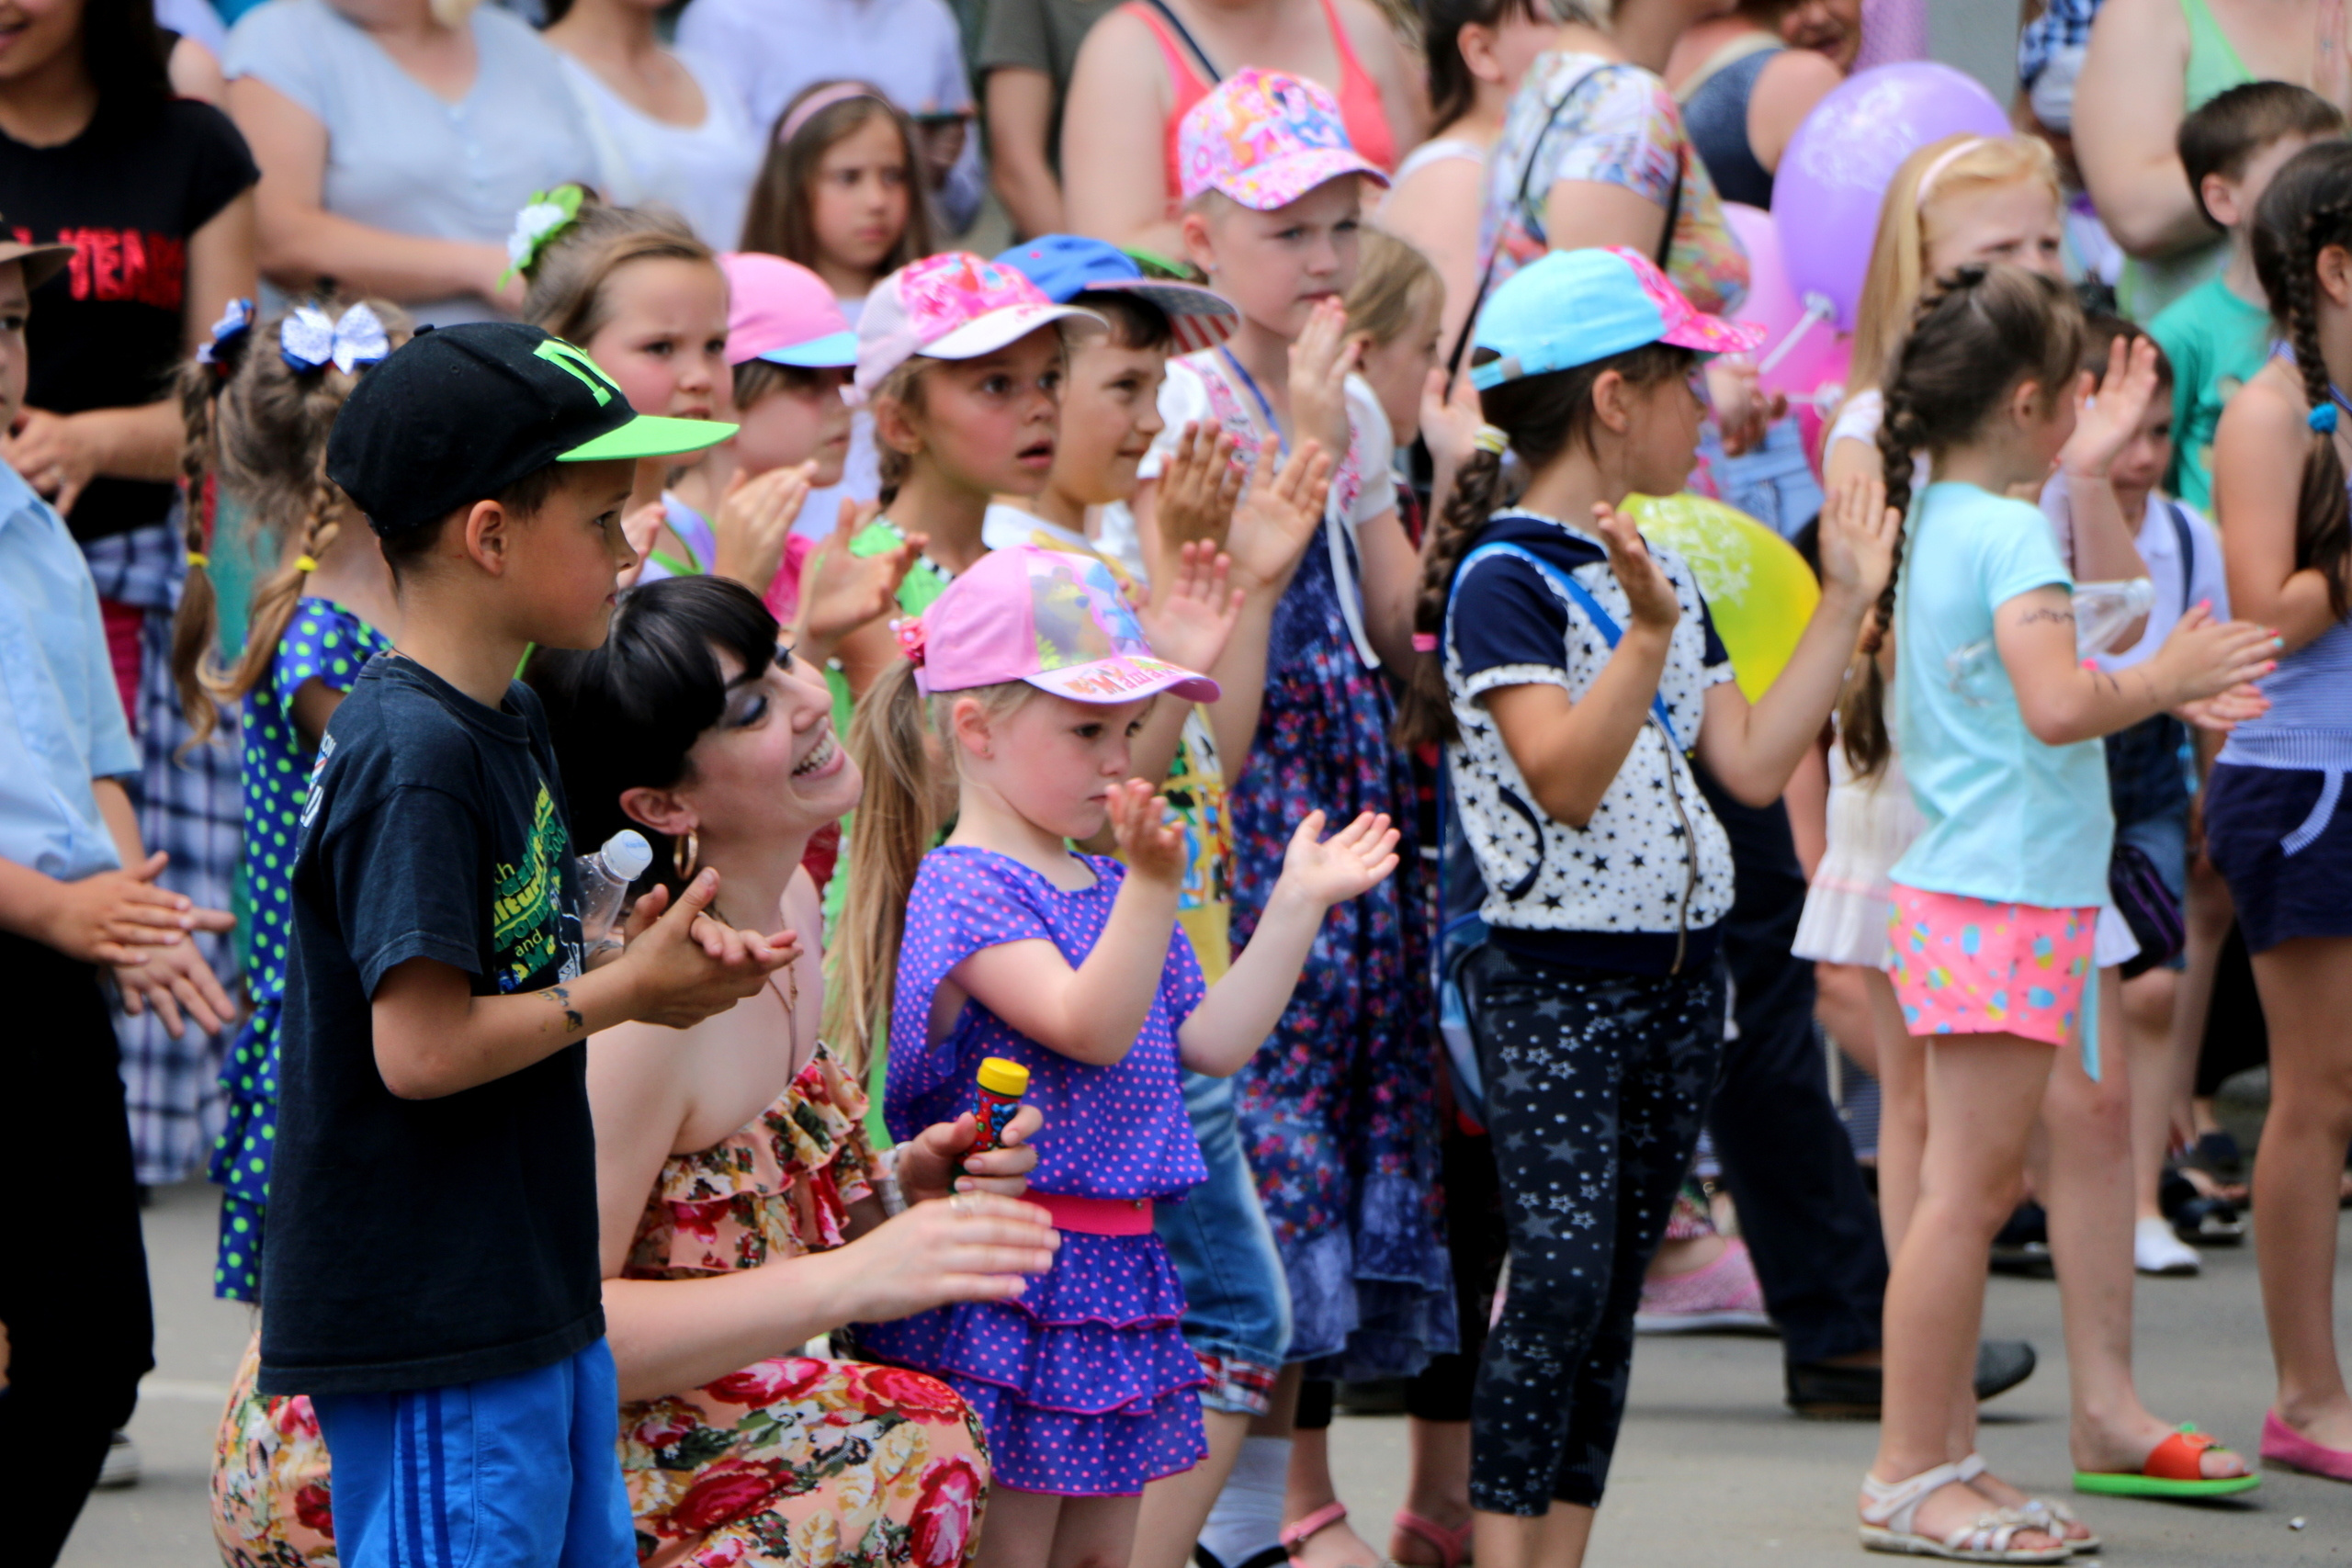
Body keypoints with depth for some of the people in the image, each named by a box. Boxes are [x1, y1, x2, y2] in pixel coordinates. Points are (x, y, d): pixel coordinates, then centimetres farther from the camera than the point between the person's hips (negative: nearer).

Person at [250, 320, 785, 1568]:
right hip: (430, 1336, -10)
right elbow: (423, 1047, -23)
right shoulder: (414, 762, -19)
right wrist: (626, 989, -12)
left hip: (534, 1308, 10)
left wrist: (642, 950, 1)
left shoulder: (509, 724, 12)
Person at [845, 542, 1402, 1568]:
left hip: (1116, 1267, 9)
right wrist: (1153, 887, -38)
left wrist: (1299, 905, 12)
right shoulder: (964, 886, -13)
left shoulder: (1108, 892, 15)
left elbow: (1210, 1043, 14)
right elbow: (1088, 1027, -25)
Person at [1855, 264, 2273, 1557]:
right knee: (1968, 1186, -8)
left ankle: (1938, 1463, 15)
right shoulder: (2009, 535, -14)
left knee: (1974, 1182, 12)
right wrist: (2167, 680, -10)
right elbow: (2059, 705, -26)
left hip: (1957, 893, 10)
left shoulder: (1929, 525, 14)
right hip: (2008, 901, -10)